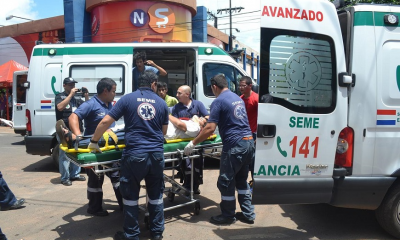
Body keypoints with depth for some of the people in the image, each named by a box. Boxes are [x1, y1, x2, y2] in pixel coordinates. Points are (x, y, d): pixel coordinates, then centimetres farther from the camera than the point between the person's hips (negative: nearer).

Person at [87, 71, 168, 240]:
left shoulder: (127, 99, 1)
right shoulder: (161, 103, 8)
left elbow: (106, 122, -3)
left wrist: (94, 141, 9)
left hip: (134, 154, -3)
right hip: (157, 154, 3)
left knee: (130, 195, 11)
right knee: (156, 195, 17)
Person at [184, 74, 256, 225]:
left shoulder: (218, 101, -9)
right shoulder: (238, 98, 17)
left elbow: (210, 128, -15)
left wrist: (193, 143, -7)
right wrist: (210, 119, 38)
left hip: (235, 145, -9)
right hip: (249, 142, 9)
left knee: (226, 182, 6)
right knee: (242, 180, 19)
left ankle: (228, 216, 18)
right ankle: (248, 214, 23)